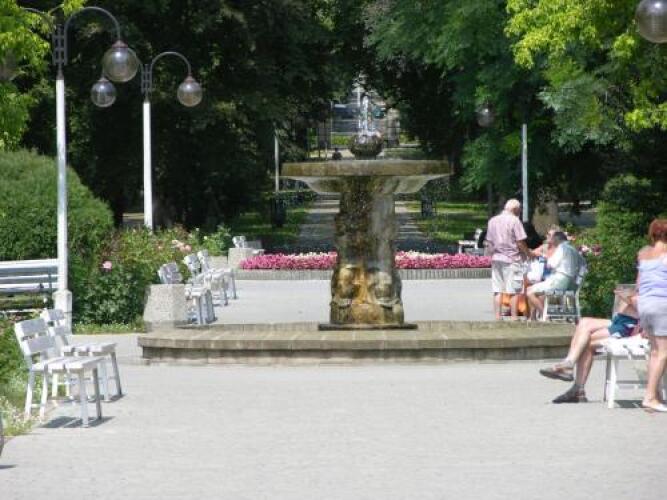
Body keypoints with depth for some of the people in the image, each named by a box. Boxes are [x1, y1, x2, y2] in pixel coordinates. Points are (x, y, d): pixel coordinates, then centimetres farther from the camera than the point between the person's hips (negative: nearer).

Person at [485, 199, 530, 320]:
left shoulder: (492, 221, 9)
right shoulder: (514, 221, -9)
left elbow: (489, 242, 12)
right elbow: (520, 242, -11)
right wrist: (528, 254, 3)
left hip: (496, 259, 6)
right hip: (512, 259, -6)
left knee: (497, 290, 7)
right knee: (514, 291, -2)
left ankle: (497, 317, 5)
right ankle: (514, 317, -3)